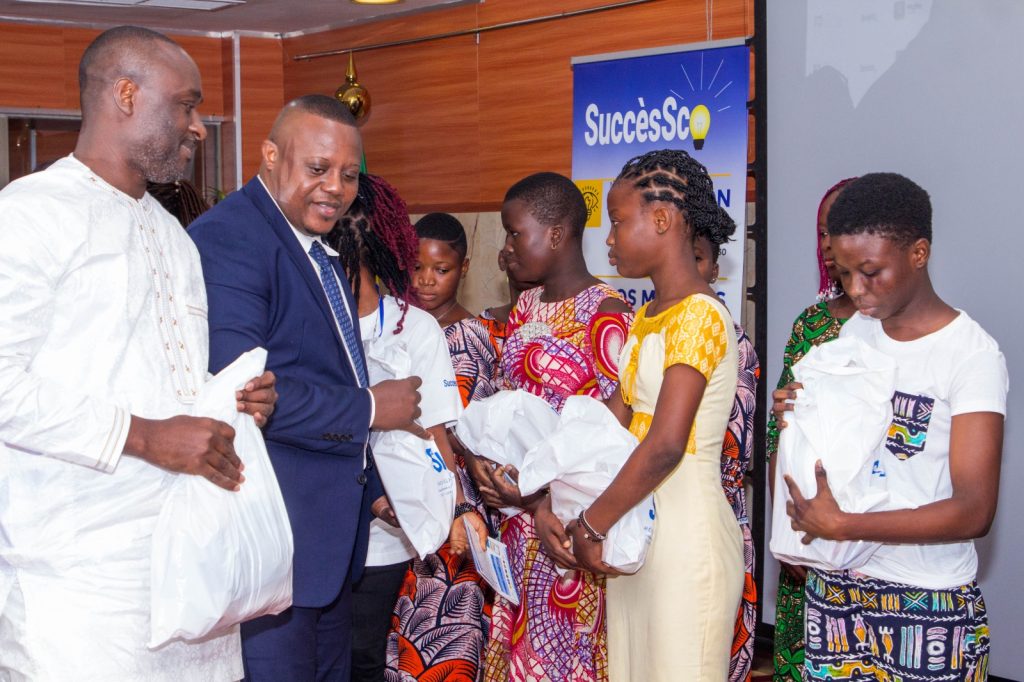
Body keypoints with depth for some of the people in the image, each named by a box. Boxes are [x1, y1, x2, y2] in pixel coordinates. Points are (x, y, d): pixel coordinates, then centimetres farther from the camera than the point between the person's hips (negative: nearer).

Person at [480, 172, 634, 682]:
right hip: (522, 510, 7)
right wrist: (487, 458, -4)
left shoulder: (605, 313, -13)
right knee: (518, 636, 13)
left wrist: (543, 496, -18)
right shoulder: (525, 307, 10)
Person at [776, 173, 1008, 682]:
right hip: (835, 583, 5)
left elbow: (974, 511, -20)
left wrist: (842, 525, -22)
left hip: (928, 601, -5)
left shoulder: (971, 353, -14)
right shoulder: (853, 333, 6)